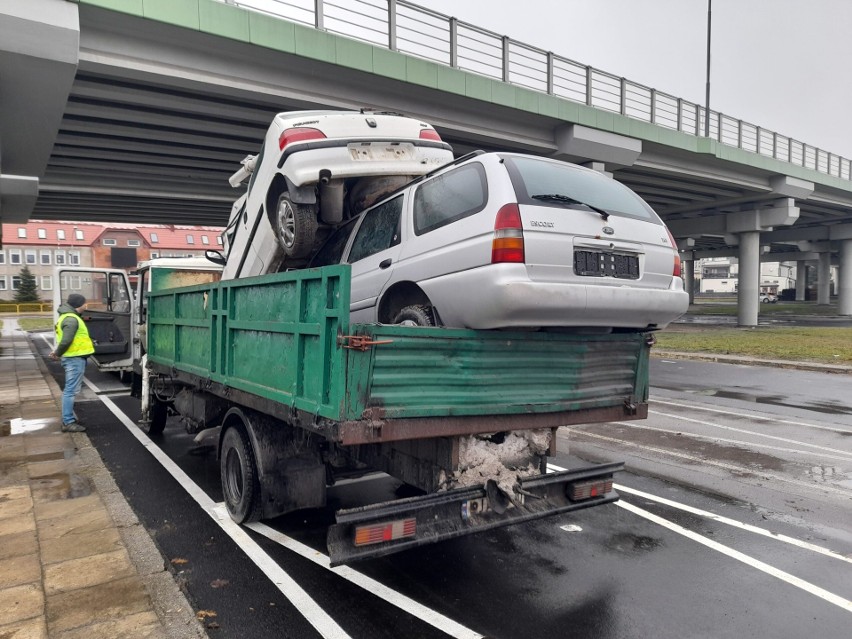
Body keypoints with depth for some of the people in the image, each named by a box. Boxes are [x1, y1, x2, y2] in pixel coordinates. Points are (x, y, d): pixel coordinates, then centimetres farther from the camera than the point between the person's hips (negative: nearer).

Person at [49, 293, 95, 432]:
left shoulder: (69, 316, 17)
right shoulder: (71, 319, -18)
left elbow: (64, 339, 21)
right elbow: (66, 340, -24)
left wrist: (58, 352, 9)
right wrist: (58, 354, -9)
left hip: (74, 358, 11)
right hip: (75, 359, -11)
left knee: (70, 389, 17)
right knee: (71, 390, -8)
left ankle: (69, 418, 27)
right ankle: (68, 423, -5)